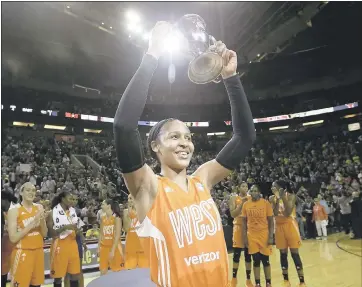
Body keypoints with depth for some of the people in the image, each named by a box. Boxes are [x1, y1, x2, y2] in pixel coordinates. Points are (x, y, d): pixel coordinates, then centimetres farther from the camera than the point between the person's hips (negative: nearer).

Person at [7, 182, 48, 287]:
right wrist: (31, 224, -21)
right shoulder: (14, 210, -10)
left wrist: (42, 219, -12)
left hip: (38, 251, 5)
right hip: (23, 253, -5)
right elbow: (13, 238, -15)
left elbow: (44, 234, 5)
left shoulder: (39, 208, 5)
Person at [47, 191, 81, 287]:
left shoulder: (73, 211, 7)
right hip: (60, 245, -5)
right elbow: (51, 233, -14)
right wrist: (65, 227, -24)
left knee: (75, 274, 10)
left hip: (72, 244, 5)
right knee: (58, 276, 7)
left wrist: (77, 229, -2)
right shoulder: (53, 213, -10)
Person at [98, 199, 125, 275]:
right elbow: (101, 234, 12)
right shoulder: (102, 218, 6)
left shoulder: (116, 217, -12)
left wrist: (113, 250, -18)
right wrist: (99, 247, 7)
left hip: (114, 247, -5)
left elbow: (117, 235, -15)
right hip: (104, 247, 5)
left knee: (117, 271, 3)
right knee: (103, 272, 9)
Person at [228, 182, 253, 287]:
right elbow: (232, 214, -13)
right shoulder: (234, 198, -2)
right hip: (238, 226, -2)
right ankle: (234, 278, 18)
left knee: (248, 254, 9)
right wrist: (242, 203, -18)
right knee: (236, 253, 3)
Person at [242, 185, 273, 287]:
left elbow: (271, 221, -2)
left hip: (264, 235, -1)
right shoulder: (246, 205, 1)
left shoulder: (266, 203, -5)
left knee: (265, 260, 8)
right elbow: (244, 222, 6)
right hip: (251, 236, 1)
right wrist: (244, 236, 0)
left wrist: (271, 236, -8)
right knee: (256, 261, 7)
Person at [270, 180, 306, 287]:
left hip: (290, 225, -3)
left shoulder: (291, 196, -10)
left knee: (295, 253, -1)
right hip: (279, 227, 3)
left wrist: (283, 197, -24)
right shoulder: (272, 198, 0)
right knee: (283, 254, 10)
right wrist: (278, 198, -18)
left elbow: (288, 212, -20)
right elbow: (275, 213, -12)